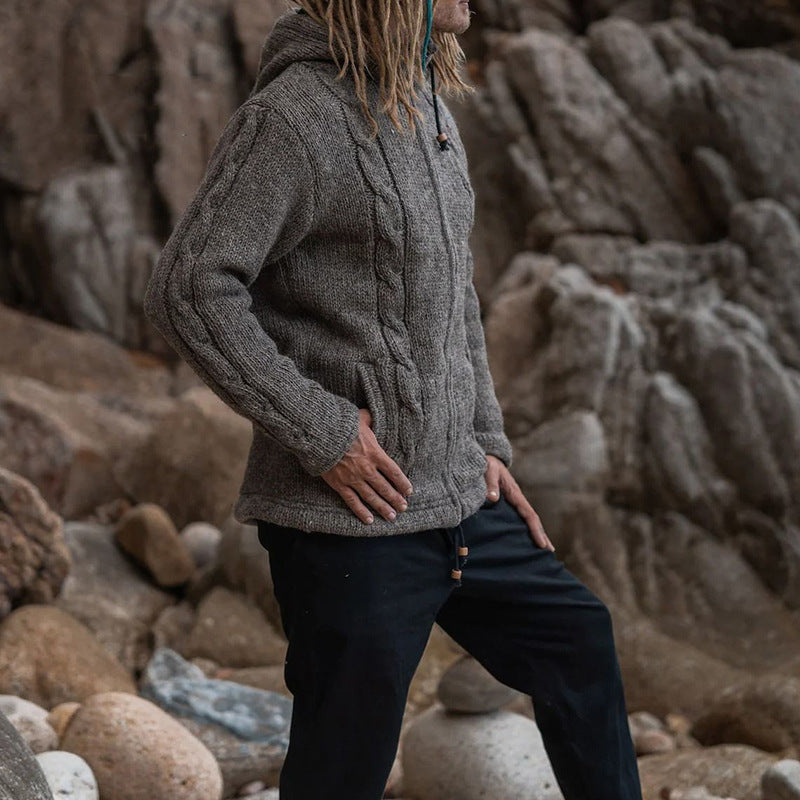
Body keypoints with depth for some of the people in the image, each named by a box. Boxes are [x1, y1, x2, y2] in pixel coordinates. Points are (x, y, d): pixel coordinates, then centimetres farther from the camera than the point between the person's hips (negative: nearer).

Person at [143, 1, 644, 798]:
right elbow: (188, 289, -23)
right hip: (354, 518, -9)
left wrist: (485, 442, 16)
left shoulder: (427, 108, 12)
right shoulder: (294, 118, -17)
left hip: (458, 498, 9)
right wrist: (318, 429, -21)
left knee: (577, 643, 21)